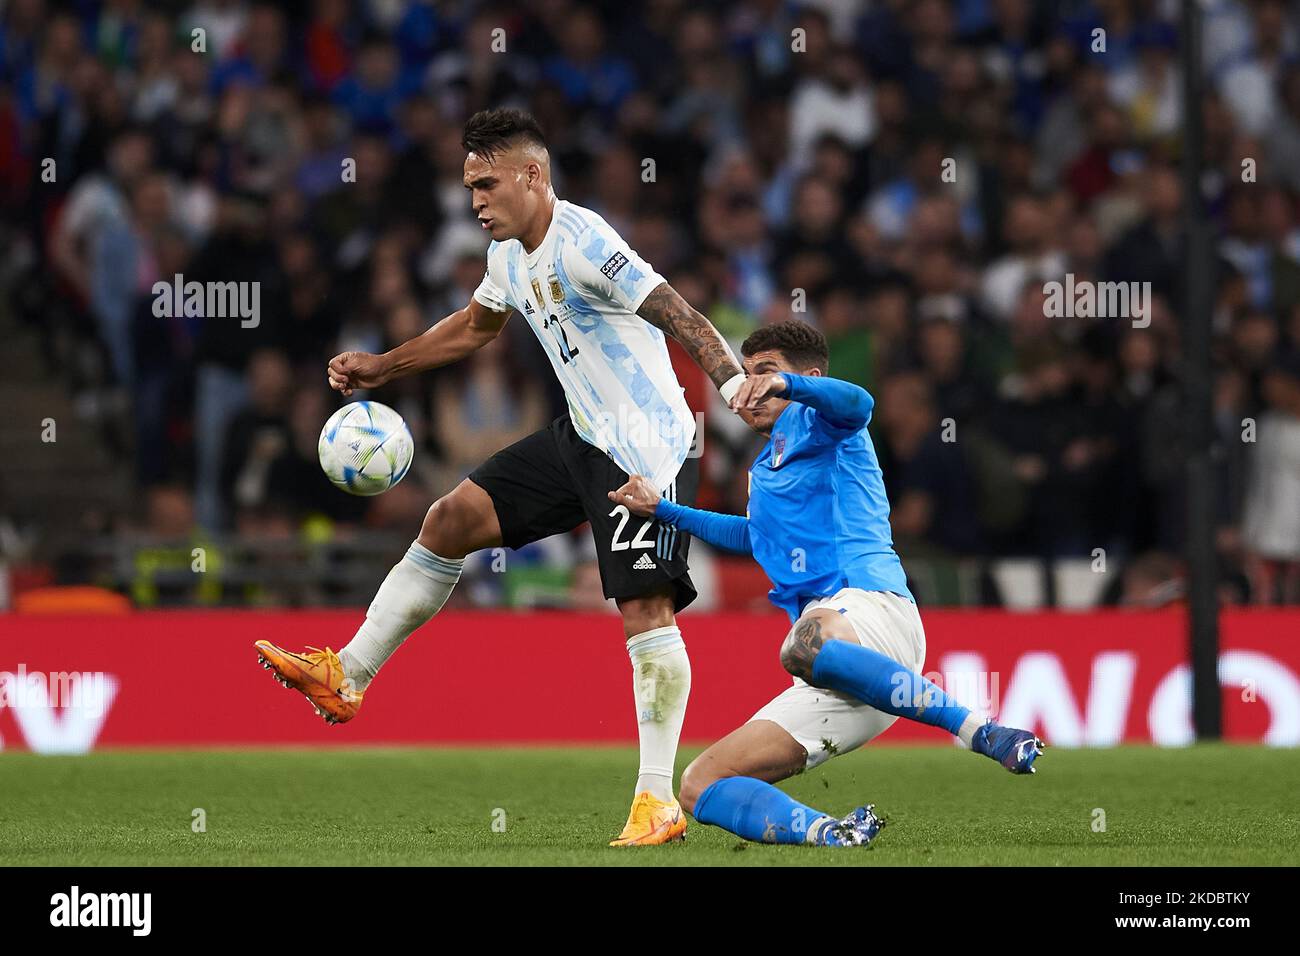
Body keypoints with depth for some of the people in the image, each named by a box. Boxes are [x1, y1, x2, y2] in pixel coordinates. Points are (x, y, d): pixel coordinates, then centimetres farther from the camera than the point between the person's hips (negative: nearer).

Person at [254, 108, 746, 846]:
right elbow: (476, 326, 30)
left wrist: (735, 382, -46)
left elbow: (676, 313, -31)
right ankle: (346, 677, 14)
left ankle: (660, 801, -10)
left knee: (645, 610, -13)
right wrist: (381, 368, 31)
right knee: (451, 519, 7)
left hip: (647, 451, -9)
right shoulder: (510, 256, 9)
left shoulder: (581, 244, -21)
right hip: (581, 438, 9)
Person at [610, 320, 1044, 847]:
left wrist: (786, 385, -32)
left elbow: (856, 403, -14)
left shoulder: (813, 423, 11)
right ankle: (830, 834, -27)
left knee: (806, 647, -47)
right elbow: (756, 536, 58)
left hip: (872, 602, -9)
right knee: (700, 786, -3)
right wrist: (662, 510, 58)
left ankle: (982, 732, -41)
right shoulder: (766, 468, 37)